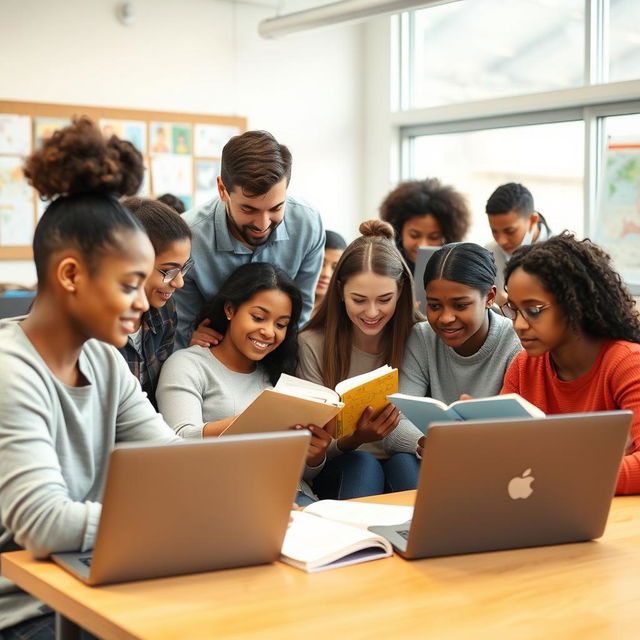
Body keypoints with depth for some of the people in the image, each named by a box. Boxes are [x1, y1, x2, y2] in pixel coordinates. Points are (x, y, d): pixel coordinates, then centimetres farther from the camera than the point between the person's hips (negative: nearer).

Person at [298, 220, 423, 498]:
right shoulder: (312, 345, -6)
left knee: (404, 462, -30)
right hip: (339, 472, -1)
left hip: (403, 463, 1)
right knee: (363, 464, -31)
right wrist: (354, 440, -26)